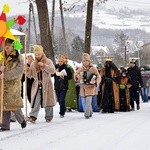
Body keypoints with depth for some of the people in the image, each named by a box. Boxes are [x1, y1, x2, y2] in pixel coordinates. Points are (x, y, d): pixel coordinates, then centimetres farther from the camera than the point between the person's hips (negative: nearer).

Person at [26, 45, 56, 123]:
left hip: (46, 84, -2)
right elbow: (30, 75, 14)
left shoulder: (48, 61, 1)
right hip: (37, 85, 2)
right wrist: (27, 70, -8)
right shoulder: (33, 63, 11)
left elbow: (53, 70, -14)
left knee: (48, 101, 5)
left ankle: (48, 117, 17)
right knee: (36, 101, -11)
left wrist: (44, 65, -24)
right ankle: (33, 116, -19)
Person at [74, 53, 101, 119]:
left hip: (90, 87, -4)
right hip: (83, 87, 4)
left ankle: (87, 114, -14)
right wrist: (78, 76, -7)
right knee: (86, 101, 11)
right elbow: (75, 74, 16)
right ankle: (90, 112, 32)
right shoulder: (81, 68, 5)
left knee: (88, 101, -16)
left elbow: (98, 76, -6)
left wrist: (96, 82, -25)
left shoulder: (93, 68, -7)